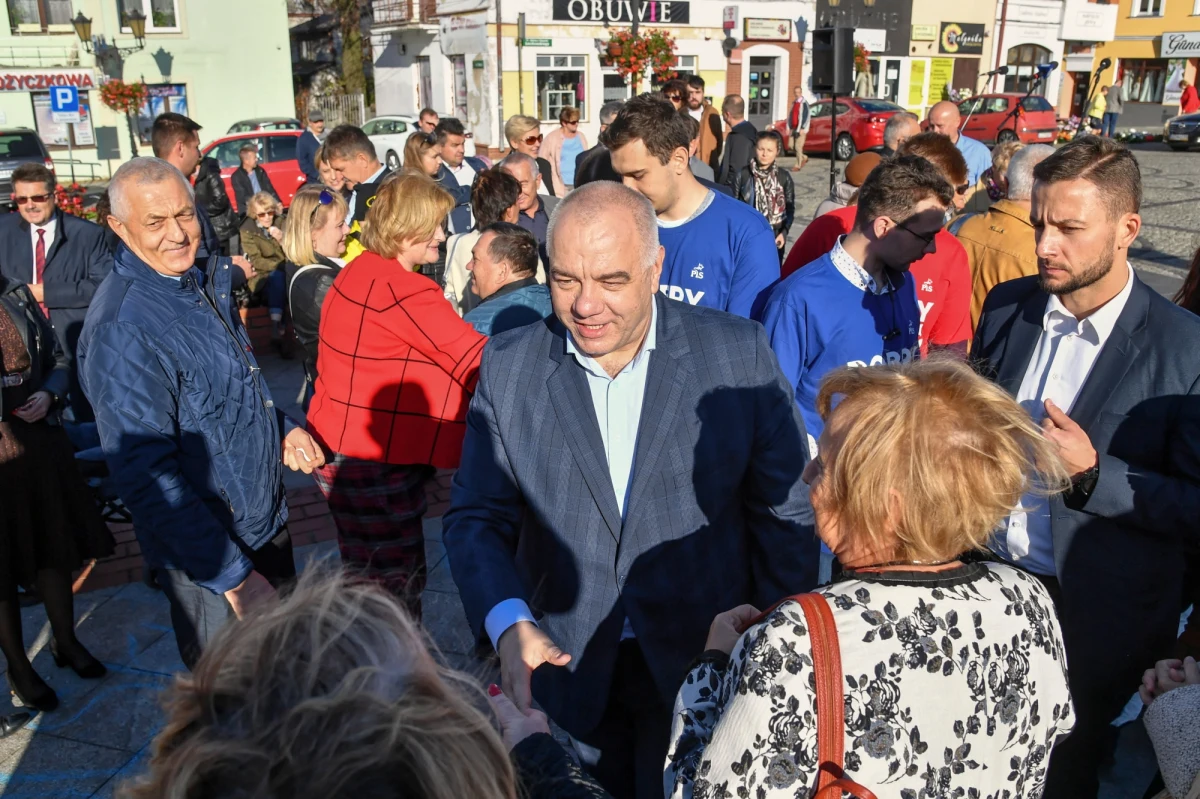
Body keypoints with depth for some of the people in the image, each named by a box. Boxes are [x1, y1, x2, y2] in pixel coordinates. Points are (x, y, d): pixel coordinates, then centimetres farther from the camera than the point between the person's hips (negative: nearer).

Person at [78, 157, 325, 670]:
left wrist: (283, 428, -1)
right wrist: (234, 576, -27)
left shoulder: (204, 282, 1)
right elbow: (148, 476, -27)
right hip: (209, 555, -8)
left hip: (268, 523, 8)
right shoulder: (122, 329, -25)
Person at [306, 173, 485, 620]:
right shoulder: (403, 291, -22)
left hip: (341, 448, 10)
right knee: (396, 591, 1)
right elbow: (477, 363, -22)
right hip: (373, 464, -10)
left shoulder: (360, 271, 8)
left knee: (369, 578, 21)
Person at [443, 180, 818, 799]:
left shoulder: (739, 353, -9)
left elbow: (783, 511, -5)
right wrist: (509, 624, -20)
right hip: (567, 671, 1)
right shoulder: (508, 367, -5)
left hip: (706, 669, -1)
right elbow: (475, 517, -3)